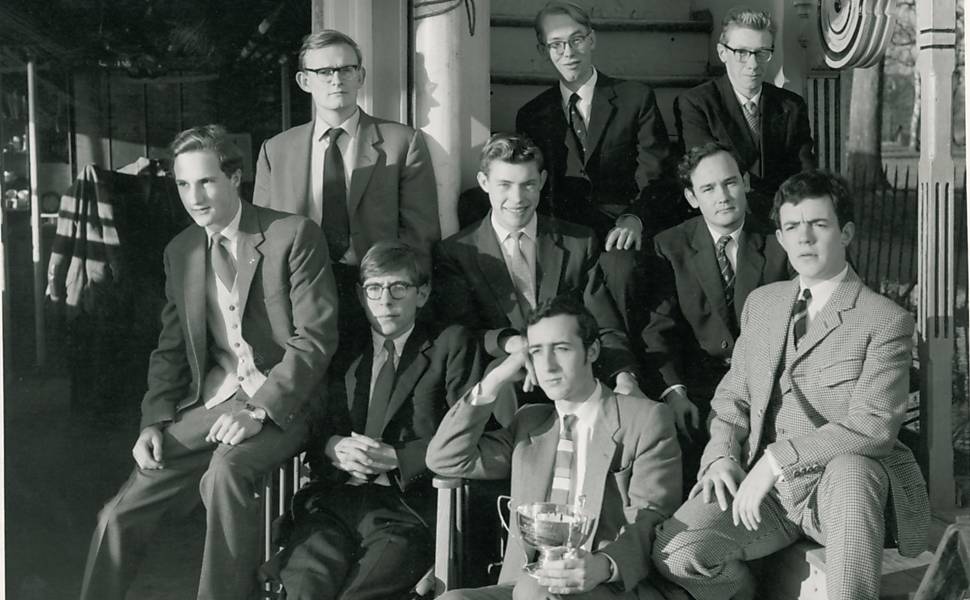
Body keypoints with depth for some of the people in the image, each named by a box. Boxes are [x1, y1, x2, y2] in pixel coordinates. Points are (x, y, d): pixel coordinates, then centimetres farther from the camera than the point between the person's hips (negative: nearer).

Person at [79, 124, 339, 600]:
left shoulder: (294, 236, -6)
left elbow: (315, 338, -11)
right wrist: (155, 422, 1)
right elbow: (170, 348, 16)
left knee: (227, 468, -35)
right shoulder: (180, 252, 13)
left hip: (280, 401, -5)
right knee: (120, 516, -7)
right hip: (210, 402, 5)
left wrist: (260, 410, -21)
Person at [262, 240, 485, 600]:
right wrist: (334, 447, -4)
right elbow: (309, 427, 19)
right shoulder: (344, 353, 23)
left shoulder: (450, 346, 12)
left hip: (407, 506, -2)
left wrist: (395, 457, -8)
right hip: (333, 501, 3)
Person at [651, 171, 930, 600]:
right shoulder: (760, 303, 15)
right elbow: (733, 395, 19)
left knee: (850, 469, -40)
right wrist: (723, 456, -1)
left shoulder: (886, 321, -3)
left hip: (839, 485, -4)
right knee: (673, 552, -20)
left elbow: (872, 424, -13)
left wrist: (776, 461, -18)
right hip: (761, 487, 4)